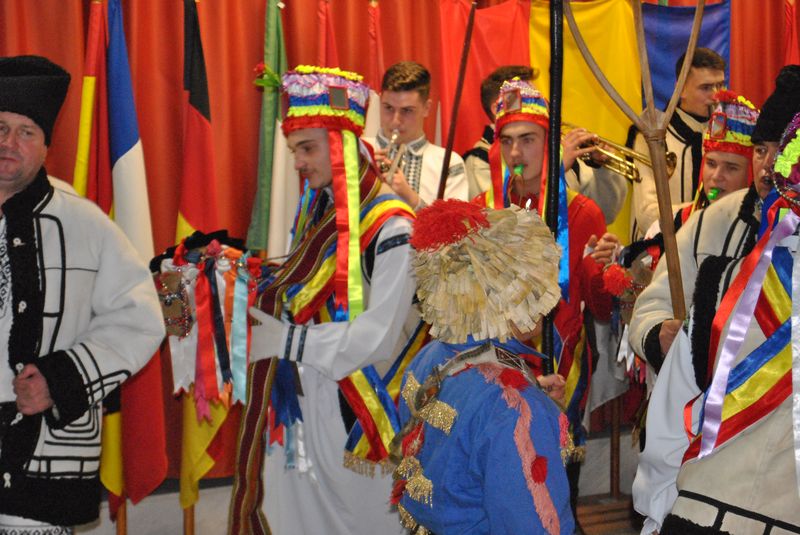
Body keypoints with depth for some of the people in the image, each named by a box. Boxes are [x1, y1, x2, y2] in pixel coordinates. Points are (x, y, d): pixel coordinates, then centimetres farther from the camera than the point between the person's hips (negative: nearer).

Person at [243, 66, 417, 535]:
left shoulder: (390, 226, -14)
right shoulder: (317, 212, 11)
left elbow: (376, 337, -19)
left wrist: (284, 340, -16)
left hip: (354, 408, -7)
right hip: (301, 404, 7)